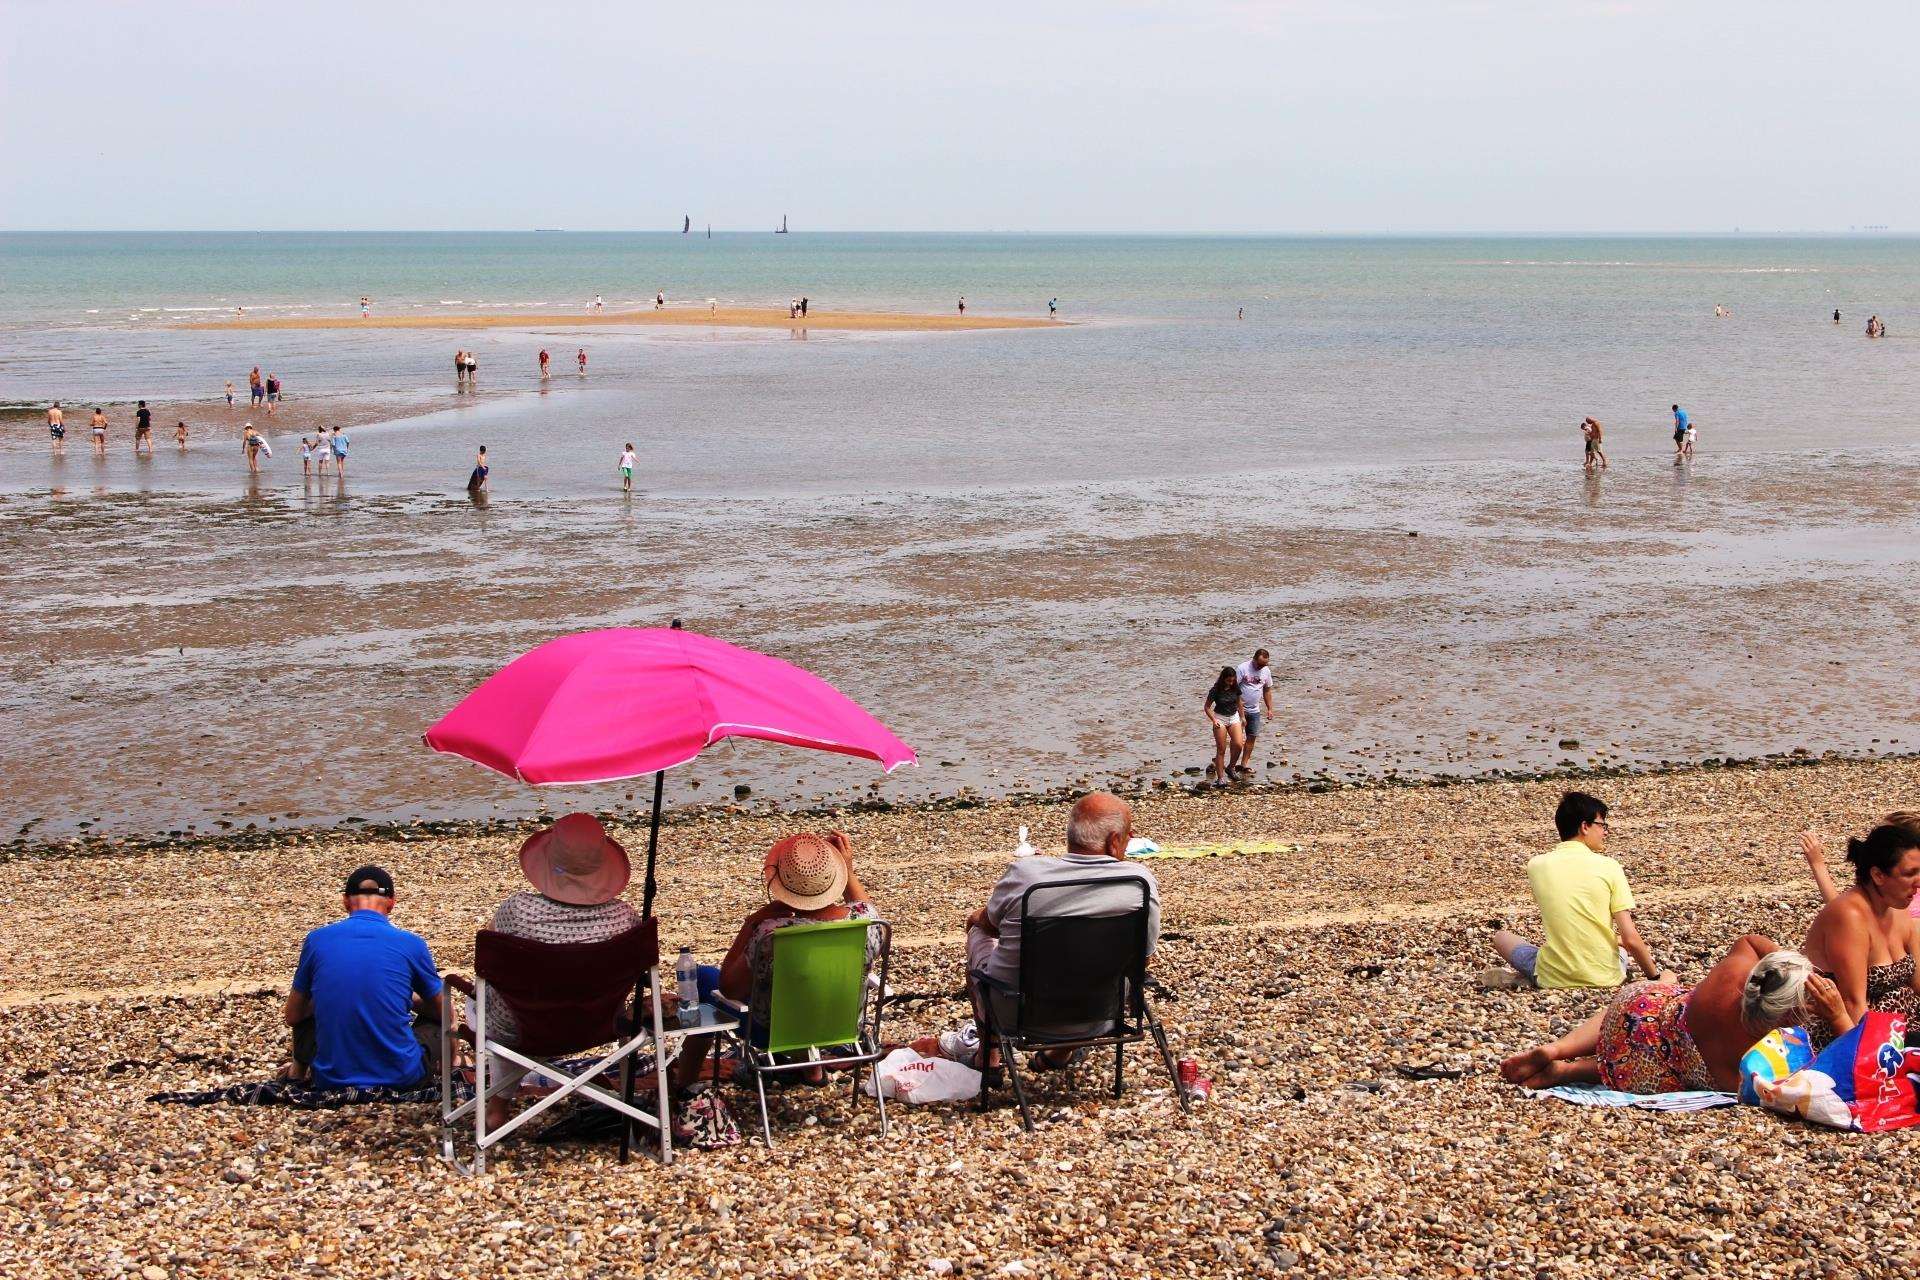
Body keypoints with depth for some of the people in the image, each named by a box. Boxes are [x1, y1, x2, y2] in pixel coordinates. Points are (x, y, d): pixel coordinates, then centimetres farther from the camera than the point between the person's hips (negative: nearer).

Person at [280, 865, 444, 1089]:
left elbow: (292, 1017, 12)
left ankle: (300, 1070, 41)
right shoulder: (411, 944, -3)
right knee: (437, 1018, 28)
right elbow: (441, 1011, 13)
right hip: (402, 1078, -1)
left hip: (332, 1078, 1)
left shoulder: (317, 939, 0)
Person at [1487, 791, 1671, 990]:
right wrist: (1655, 976, 2)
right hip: (1604, 979, 0)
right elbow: (1631, 939, -10)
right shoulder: (1609, 866, -9)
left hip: (1554, 979, 0)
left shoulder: (1536, 865, -4)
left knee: (1502, 937, 26)